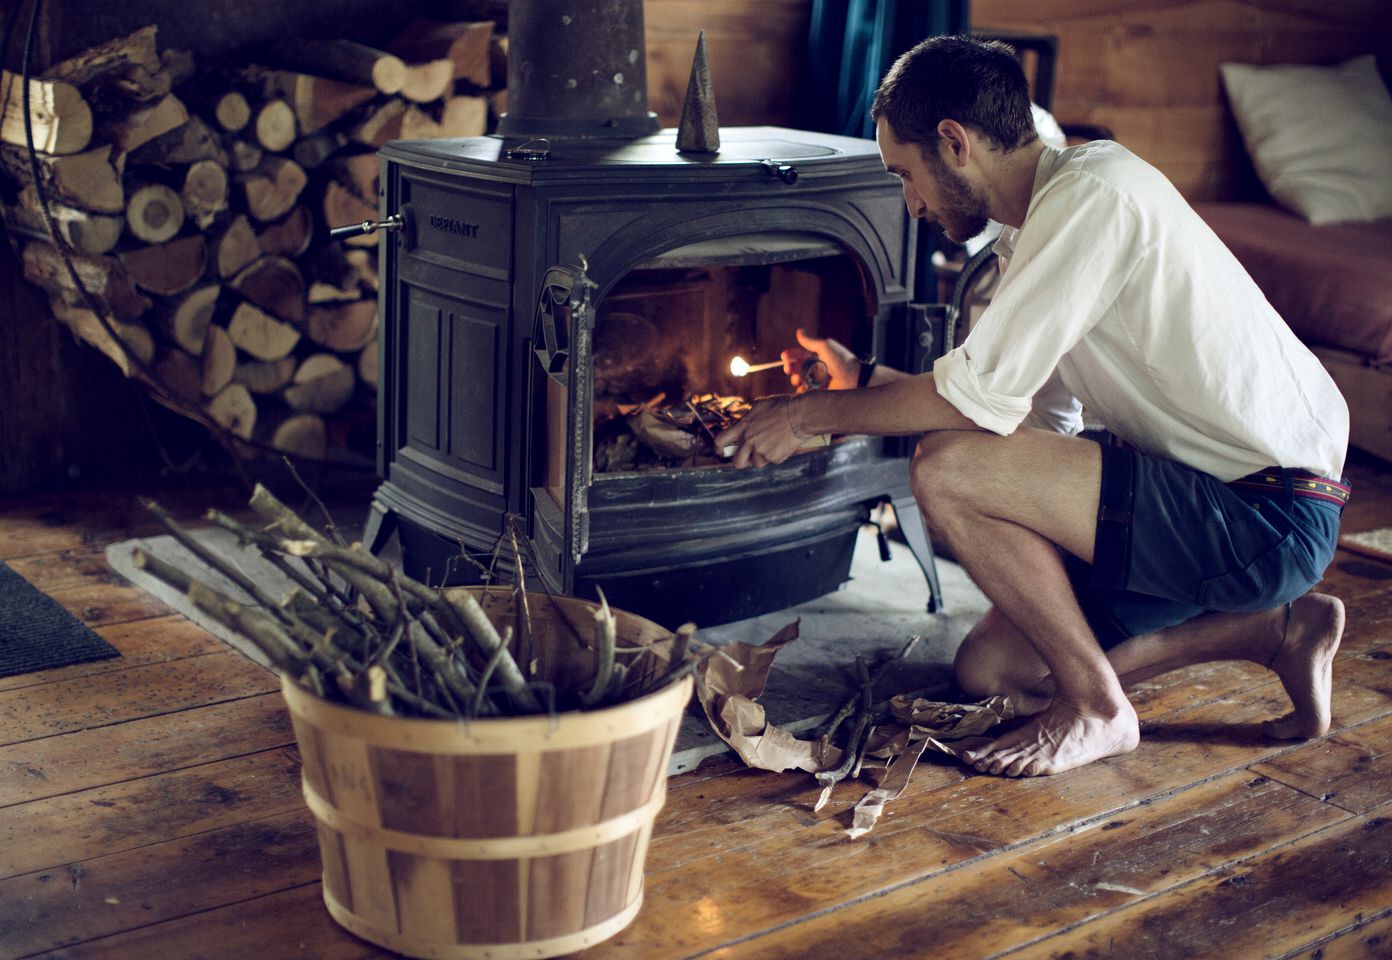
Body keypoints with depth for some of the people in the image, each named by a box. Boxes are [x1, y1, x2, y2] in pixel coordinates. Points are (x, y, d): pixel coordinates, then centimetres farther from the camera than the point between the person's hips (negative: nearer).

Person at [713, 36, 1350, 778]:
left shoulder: (1092, 195, -19)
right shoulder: (1045, 219, 12)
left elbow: (980, 398, -22)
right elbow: (1041, 414, 14)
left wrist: (812, 416, -7)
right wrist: (864, 381, 20)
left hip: (1271, 514, -10)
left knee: (947, 468, -21)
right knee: (988, 669, 12)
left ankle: (1097, 710, -5)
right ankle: (1273, 628, 14)